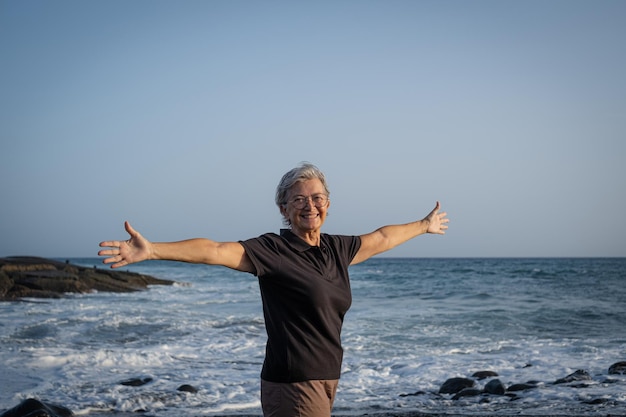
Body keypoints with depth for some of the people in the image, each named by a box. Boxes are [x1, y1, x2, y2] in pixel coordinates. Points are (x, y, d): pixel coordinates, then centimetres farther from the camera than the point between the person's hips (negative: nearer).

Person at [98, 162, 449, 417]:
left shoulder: (336, 249, 11)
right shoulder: (273, 250, -9)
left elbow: (380, 239, 28)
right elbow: (215, 251, -21)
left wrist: (424, 225, 42)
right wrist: (151, 250, -33)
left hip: (325, 381, 7)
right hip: (294, 385, -7)